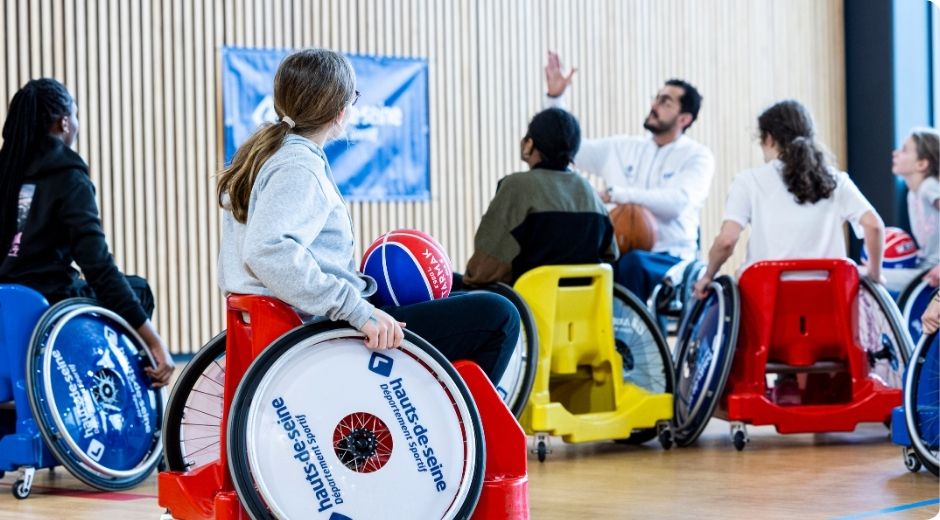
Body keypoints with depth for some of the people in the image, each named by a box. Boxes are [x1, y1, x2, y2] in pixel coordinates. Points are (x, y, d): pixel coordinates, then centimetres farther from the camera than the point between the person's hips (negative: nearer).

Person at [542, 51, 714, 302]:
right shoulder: (623, 148, 16)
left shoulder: (697, 157, 2)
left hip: (671, 260, -4)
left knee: (632, 263, -40)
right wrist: (555, 98, 9)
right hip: (619, 254, 4)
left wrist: (616, 194, -16)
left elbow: (676, 202, -15)